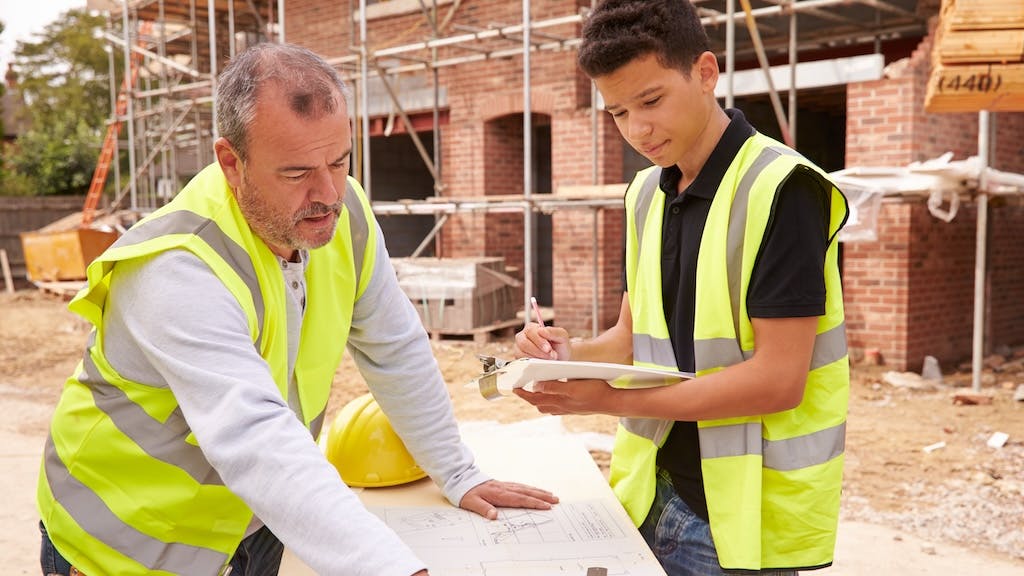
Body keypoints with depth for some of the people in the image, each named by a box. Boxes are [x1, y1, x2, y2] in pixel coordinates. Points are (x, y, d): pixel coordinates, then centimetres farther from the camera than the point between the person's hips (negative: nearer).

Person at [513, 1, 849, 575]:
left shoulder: (780, 189, -16)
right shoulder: (646, 194, 6)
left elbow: (777, 379, -20)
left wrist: (613, 400, -21)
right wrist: (573, 355, -9)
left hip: (742, 517, -6)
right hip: (654, 495, 6)